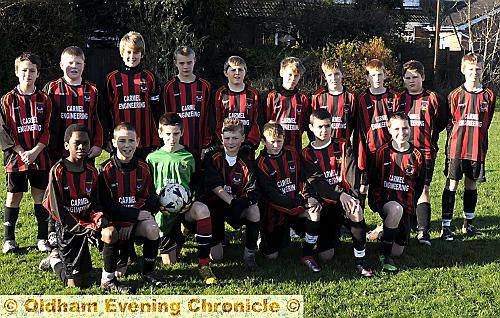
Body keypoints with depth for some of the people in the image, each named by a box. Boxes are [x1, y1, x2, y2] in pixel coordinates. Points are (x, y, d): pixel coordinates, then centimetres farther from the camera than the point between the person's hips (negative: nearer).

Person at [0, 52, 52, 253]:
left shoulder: (44, 100, 3)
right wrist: (21, 152, -13)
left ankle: (42, 238, 16)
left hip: (40, 157, 1)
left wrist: (35, 151, -13)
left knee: (40, 196, 6)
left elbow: (48, 130, 0)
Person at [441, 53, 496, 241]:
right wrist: (450, 146, -1)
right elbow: (449, 122, 3)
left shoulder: (488, 96, 4)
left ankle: (468, 224, 25)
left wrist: (480, 146, 9)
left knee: (471, 185, 12)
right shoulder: (455, 95, -1)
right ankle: (446, 226, 3)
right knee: (452, 185, -2)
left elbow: (486, 125, 11)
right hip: (456, 148, -2)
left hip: (477, 149, 2)